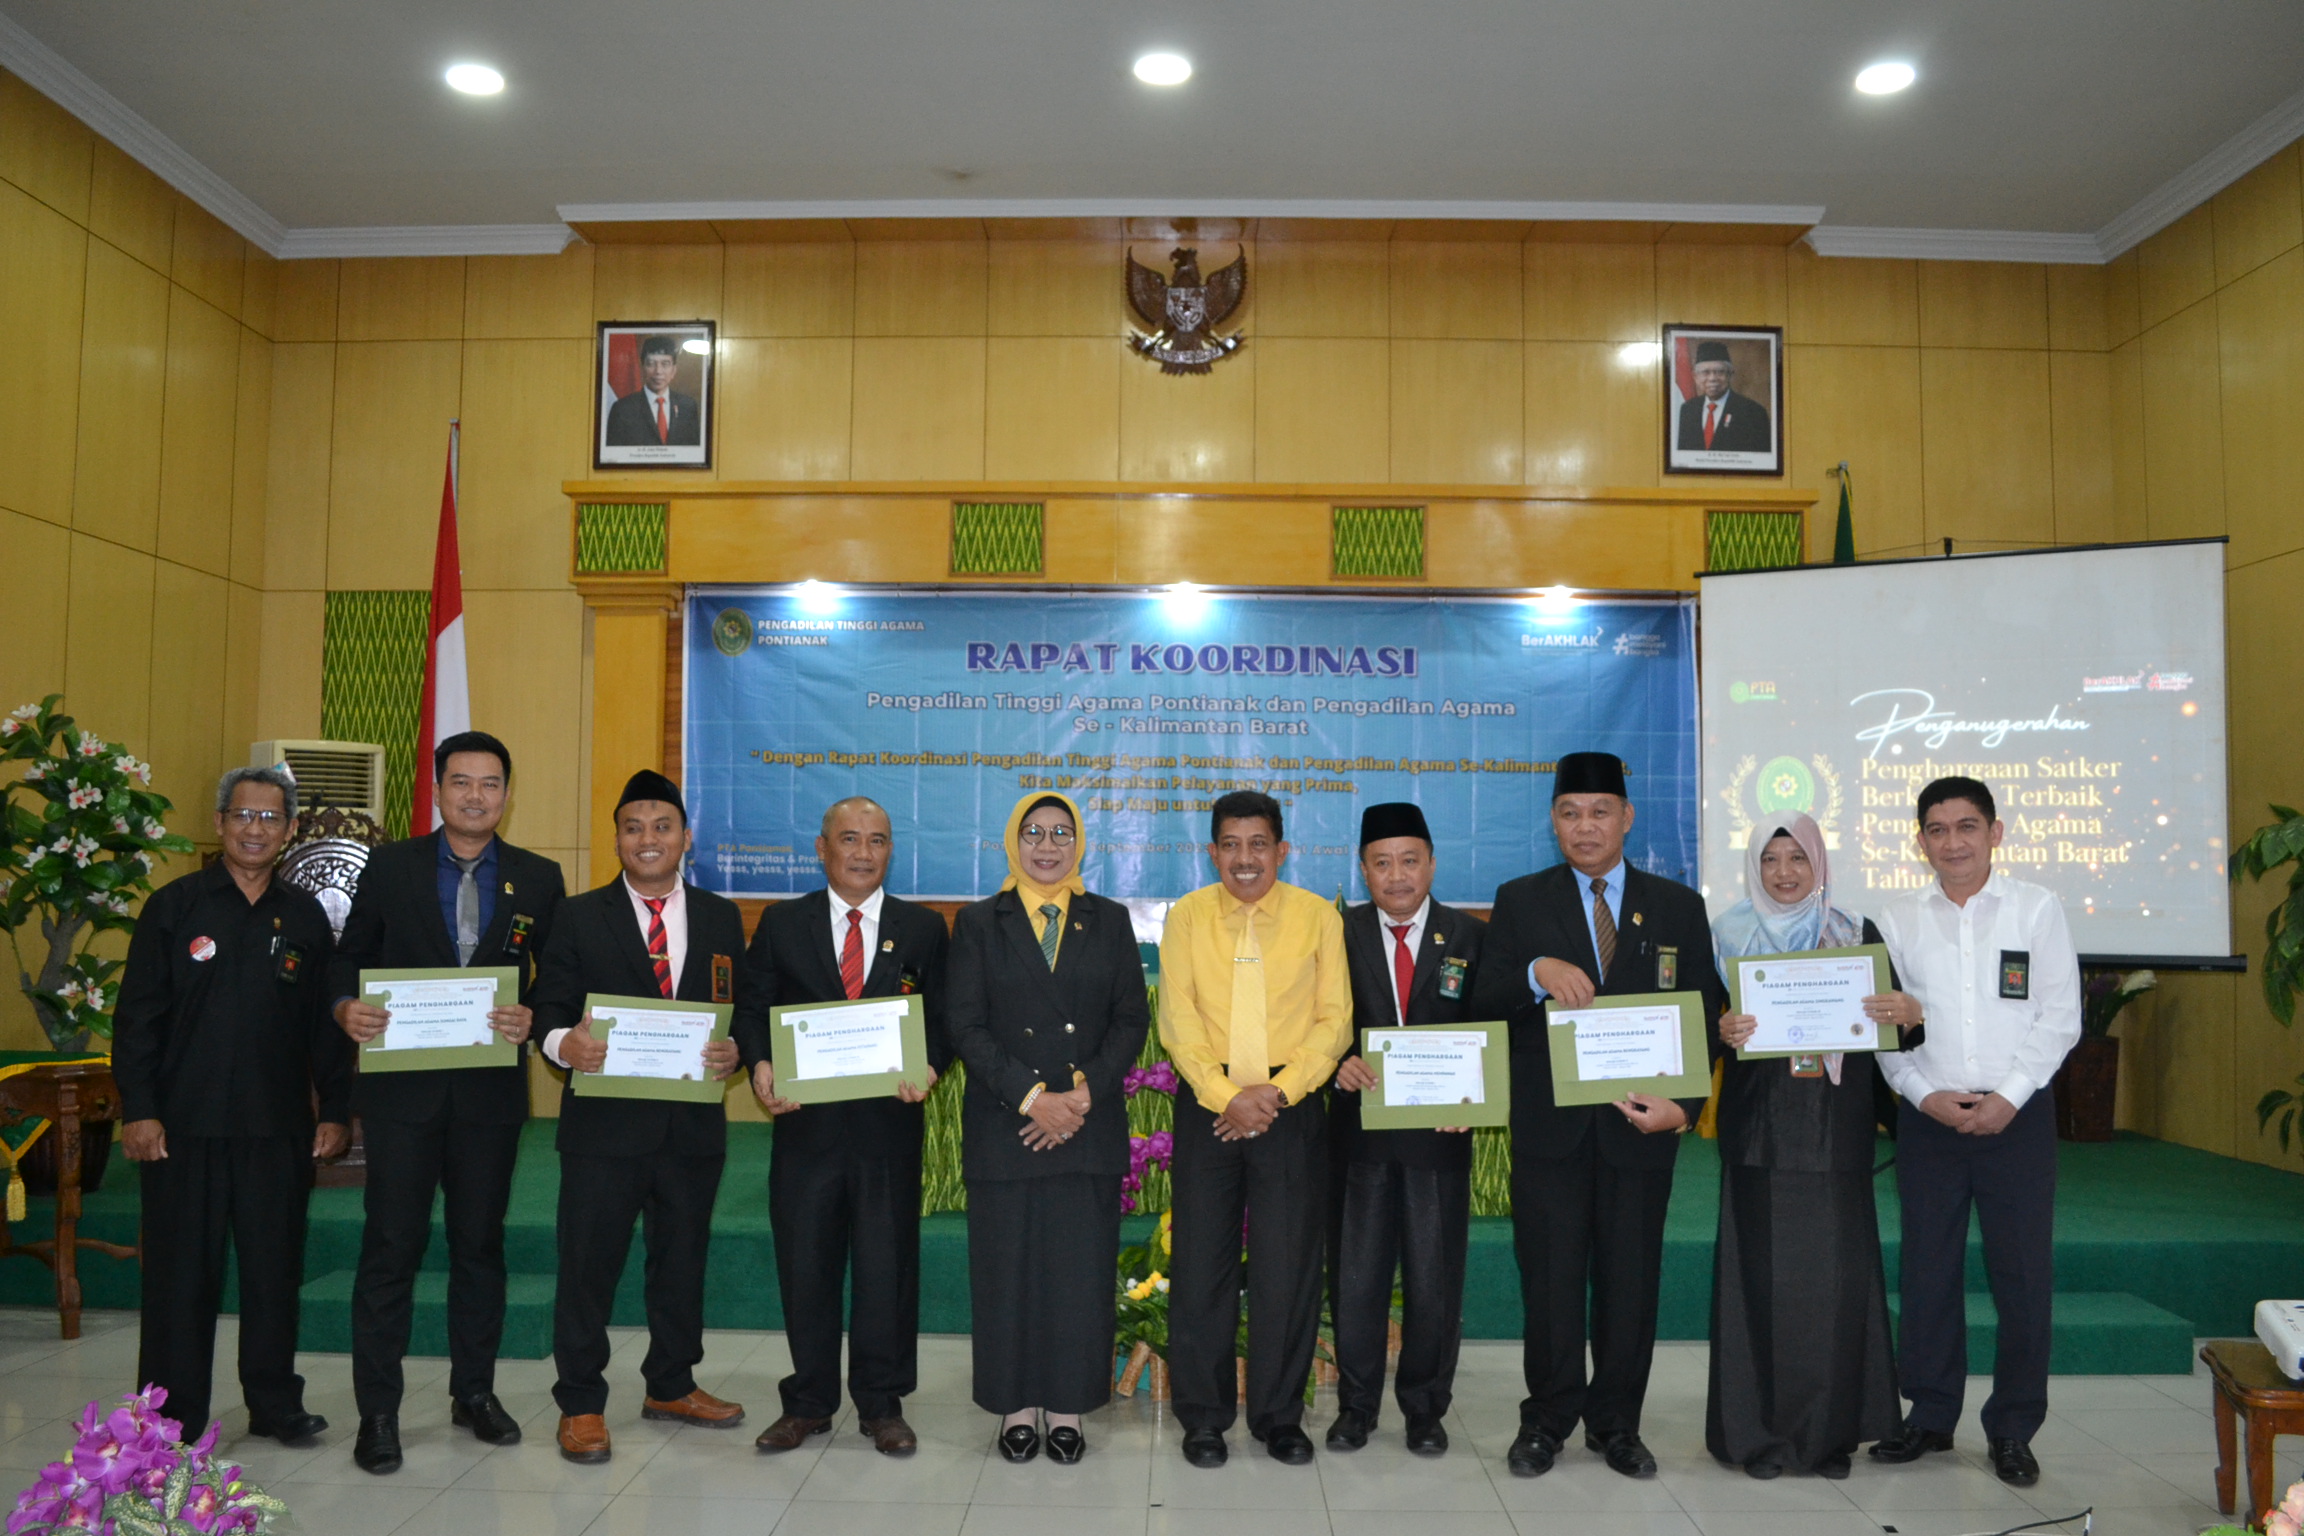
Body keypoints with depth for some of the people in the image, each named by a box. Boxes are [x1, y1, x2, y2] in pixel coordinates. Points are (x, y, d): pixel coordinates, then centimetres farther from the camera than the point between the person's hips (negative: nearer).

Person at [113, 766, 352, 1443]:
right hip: (184, 1126, -2)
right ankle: (173, 1415, 19)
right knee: (181, 1274, 6)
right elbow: (136, 1016, -1)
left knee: (276, 1271, 9)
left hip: (279, 1130, 2)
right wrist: (138, 1110, -8)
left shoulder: (305, 916, 8)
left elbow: (326, 1023, 10)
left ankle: (275, 1403, 23)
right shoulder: (174, 906, 1)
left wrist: (335, 1109, 6)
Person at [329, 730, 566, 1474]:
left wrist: (532, 1019, -16)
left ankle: (474, 1392, 26)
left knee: (480, 1243, 12)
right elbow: (348, 958, 4)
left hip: (491, 1087, 1)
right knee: (391, 1244, 1)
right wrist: (346, 1008, -16)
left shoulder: (539, 878, 4)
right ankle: (377, 1410, 13)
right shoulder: (389, 867, 3)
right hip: (402, 1085, -1)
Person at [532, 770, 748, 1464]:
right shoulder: (579, 916, 4)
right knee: (588, 1263, 3)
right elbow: (549, 1005, 0)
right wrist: (562, 1042, -21)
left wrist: (735, 1050, -12)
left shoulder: (721, 917, 9)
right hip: (603, 1120, -2)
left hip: (692, 1121, 3)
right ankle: (581, 1405, 17)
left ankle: (671, 1386, 31)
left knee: (683, 1258, 14)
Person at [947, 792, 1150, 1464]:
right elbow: (965, 1026, -3)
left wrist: (1081, 1094, -11)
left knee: (1082, 1269, 3)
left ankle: (1068, 1409, 17)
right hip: (1002, 1125, -1)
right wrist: (1031, 1097, -13)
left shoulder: (1109, 921, 8)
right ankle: (1017, 1408, 19)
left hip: (1090, 1126, 1)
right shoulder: (978, 923, 5)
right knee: (1008, 1268, 4)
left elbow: (1132, 1020, 2)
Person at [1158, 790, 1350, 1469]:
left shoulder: (1318, 917, 2)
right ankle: (1203, 1415, 18)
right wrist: (1225, 1096, -13)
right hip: (1207, 1106, 0)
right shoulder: (1187, 916, 3)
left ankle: (1279, 1414, 19)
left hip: (1292, 1107, 0)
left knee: (1290, 1264, 3)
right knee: (1201, 1260, 4)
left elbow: (1335, 1019, -1)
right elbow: (1178, 1018, -2)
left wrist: (1277, 1091, -12)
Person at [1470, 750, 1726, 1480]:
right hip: (1549, 1121, -1)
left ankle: (1616, 1424, 24)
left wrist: (1684, 1104, -9)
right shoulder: (1519, 901, 5)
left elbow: (1704, 1016, 5)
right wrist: (1537, 972, -22)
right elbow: (1484, 1005, -2)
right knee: (1551, 1277, 6)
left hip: (1640, 1124, 1)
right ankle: (1547, 1421, 20)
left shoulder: (1678, 906, 8)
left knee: (1631, 1278, 8)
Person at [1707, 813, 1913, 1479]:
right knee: (1763, 1270, 0)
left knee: (1836, 1271, 1)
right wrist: (1721, 1030, -20)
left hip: (1835, 1130, 1)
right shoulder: (1729, 934, 5)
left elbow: (1890, 1014, 6)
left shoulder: (1857, 934, 9)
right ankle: (1761, 1429, 11)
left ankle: (1831, 1429, 16)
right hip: (1758, 1129, -1)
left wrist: (1909, 1009, -16)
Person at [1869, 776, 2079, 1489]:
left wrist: (2009, 1097, -11)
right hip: (1928, 1115, 2)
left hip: (2018, 1115, -2)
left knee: (2023, 1272, 3)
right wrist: (1926, 1095, -8)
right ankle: (1931, 1414, 22)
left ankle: (2012, 1428, 18)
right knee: (1927, 1270, 8)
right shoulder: (1897, 919, 5)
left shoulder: (2037, 908, 0)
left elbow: (2060, 1016, -2)